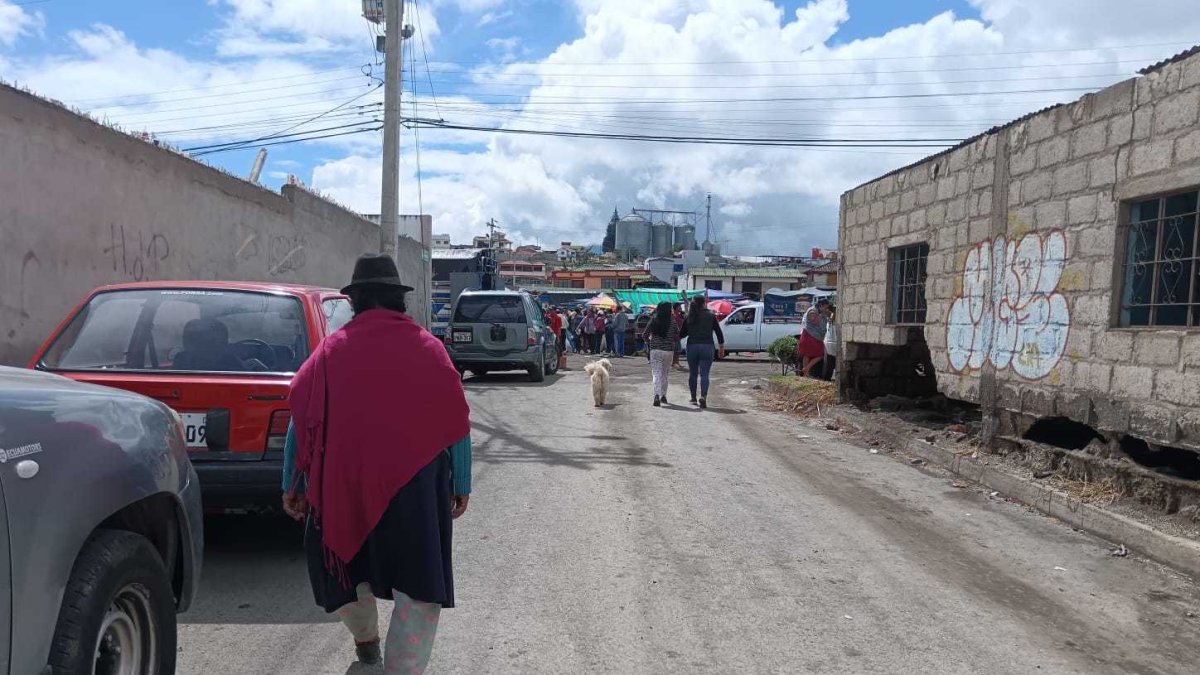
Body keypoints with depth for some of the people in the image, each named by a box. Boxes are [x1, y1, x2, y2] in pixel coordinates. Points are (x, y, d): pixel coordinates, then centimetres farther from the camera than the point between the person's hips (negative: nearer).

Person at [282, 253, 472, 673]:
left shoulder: (331, 349, 3)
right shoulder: (427, 347, 2)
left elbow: (301, 419, 2)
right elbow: (456, 423, 2)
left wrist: (293, 485, 10)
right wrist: (461, 484, 9)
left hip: (344, 481, 2)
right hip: (414, 484, -2)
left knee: (346, 563, 26)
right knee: (418, 584, 5)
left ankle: (365, 637, 48)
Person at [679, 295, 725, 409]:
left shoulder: (689, 317, 4)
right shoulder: (710, 315, 0)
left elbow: (682, 334, 8)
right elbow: (718, 332, 1)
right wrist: (721, 346, 10)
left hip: (692, 347, 2)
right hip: (707, 347, -2)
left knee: (693, 374, 14)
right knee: (704, 374, -3)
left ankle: (693, 398, 19)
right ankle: (703, 397, -19)